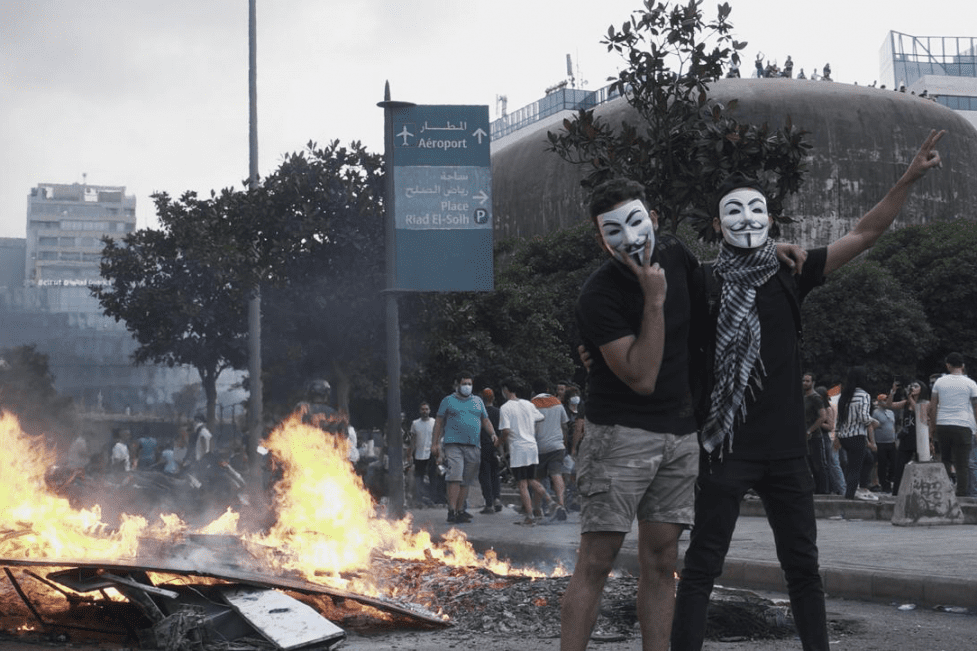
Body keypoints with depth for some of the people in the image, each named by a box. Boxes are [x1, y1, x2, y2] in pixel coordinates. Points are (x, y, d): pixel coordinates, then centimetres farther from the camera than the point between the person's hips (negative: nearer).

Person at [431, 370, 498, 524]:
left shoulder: (477, 401, 20)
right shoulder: (448, 400, 9)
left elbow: (485, 420, 22)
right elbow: (439, 422, 9)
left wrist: (493, 434, 2)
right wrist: (435, 443, 2)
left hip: (473, 447, 4)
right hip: (453, 444, -4)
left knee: (465, 481, 5)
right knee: (455, 477, -18)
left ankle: (460, 511, 11)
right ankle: (452, 511, -22)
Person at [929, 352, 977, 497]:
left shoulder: (939, 382, 8)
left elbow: (932, 407, 9)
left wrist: (934, 426, 16)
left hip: (943, 425, 3)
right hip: (963, 426, -3)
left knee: (945, 459, 13)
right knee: (963, 464, -2)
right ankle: (961, 494, -6)